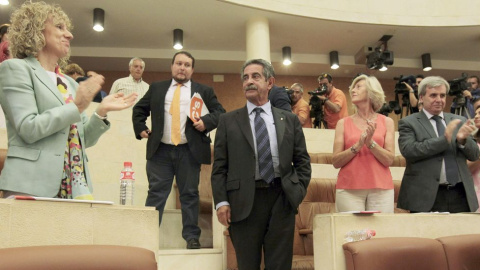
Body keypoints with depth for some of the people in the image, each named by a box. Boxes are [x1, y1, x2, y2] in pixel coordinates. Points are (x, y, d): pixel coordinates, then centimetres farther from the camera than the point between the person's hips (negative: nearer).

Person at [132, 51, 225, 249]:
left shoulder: (204, 91, 10)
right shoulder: (156, 88, 15)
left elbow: (220, 112, 6)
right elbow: (139, 109, 22)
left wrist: (206, 122, -11)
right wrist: (140, 129, 8)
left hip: (189, 151, -1)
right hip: (160, 151, 1)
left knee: (190, 194, 5)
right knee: (156, 193, 2)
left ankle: (191, 237, 13)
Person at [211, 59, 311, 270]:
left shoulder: (290, 120, 11)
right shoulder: (228, 121, 7)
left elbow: (303, 161, 12)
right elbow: (219, 166, 3)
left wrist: (298, 193, -1)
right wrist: (221, 201, -6)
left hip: (282, 200, 1)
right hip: (244, 202, -1)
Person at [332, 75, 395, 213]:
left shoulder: (386, 122, 8)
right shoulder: (343, 123, 7)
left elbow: (389, 160, 0)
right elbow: (336, 162, 1)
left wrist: (370, 142, -13)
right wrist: (357, 145, -13)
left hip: (380, 188, 1)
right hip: (349, 189, 0)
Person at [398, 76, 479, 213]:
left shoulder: (459, 120, 13)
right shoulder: (408, 123, -1)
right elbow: (408, 151, -16)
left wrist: (462, 140, -11)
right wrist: (444, 139, -21)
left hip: (460, 196, 4)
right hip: (426, 197, -4)